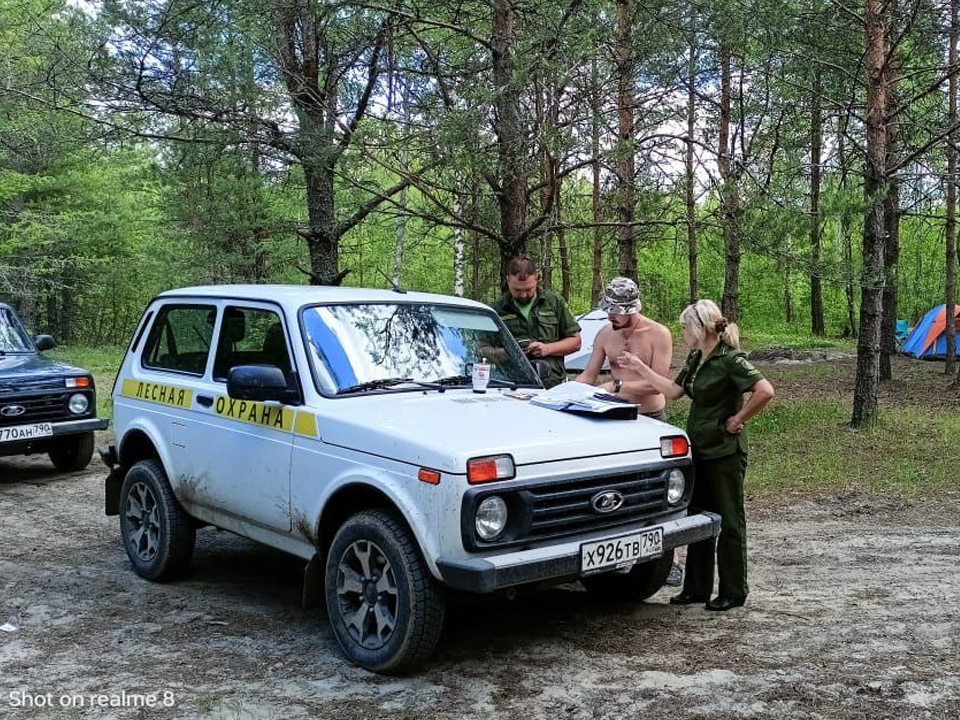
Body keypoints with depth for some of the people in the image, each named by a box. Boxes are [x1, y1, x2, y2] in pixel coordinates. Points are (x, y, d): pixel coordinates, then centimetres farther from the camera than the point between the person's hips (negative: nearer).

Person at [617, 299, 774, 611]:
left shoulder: (730, 360, -18)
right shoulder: (695, 358, 9)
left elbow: (765, 391, -27)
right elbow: (674, 390, 15)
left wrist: (738, 419, -18)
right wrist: (640, 368, 13)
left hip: (725, 451, -9)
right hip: (699, 449, 9)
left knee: (729, 522, 3)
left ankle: (733, 592, 15)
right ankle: (697, 587, 25)